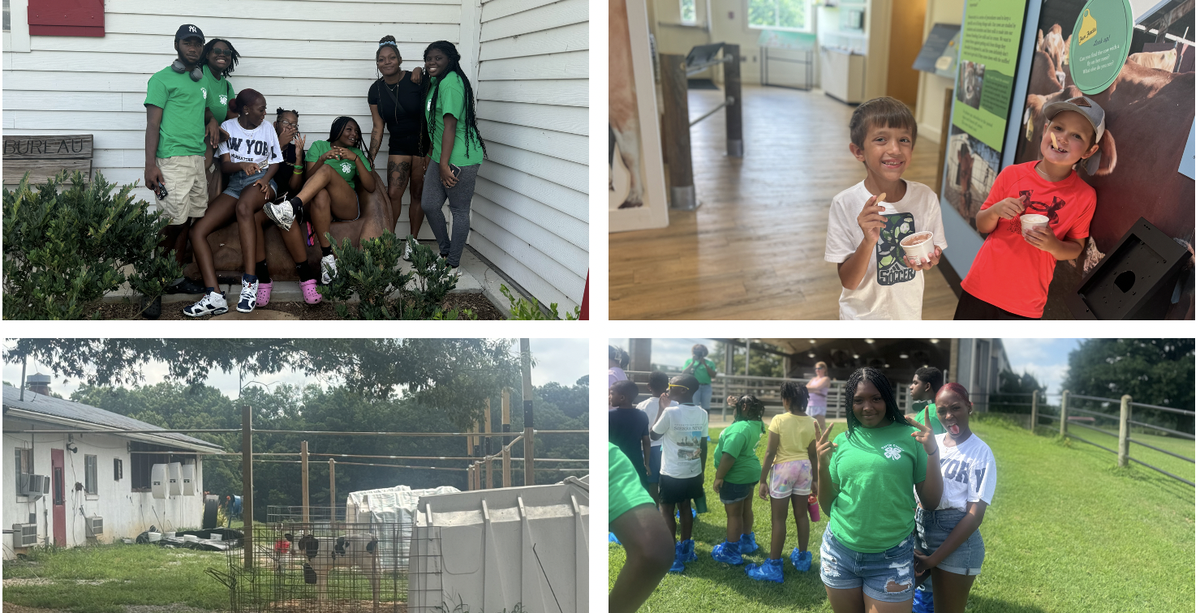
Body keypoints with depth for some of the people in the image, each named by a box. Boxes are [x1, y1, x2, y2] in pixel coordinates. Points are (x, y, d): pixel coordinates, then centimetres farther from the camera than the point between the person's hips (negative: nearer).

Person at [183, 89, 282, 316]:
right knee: (197, 230, -19)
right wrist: (242, 165, -20)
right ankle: (214, 296, -29)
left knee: (243, 206, -41)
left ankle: (250, 283, -42)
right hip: (235, 184, 3)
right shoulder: (228, 127, 8)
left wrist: (266, 178, -10)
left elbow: (275, 162, 12)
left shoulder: (267, 128, 10)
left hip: (261, 182, -3)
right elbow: (225, 165, 2)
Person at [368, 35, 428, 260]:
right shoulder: (376, 90, -3)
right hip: (399, 146, 3)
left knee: (418, 194, 4)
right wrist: (370, 158, 3)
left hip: (422, 144, -3)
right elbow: (377, 128, 3)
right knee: (393, 193, -7)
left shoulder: (415, 81, -15)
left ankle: (412, 241, 16)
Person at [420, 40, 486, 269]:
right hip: (440, 156, 10)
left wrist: (444, 165, -23)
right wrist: (431, 157, 24)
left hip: (459, 159, -10)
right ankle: (444, 249, 26)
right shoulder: (436, 83, 16)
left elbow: (450, 125, -22)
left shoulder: (451, 83, -17)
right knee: (428, 204, 10)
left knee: (460, 210, 2)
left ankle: (452, 262, 9)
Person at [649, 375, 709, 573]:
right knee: (685, 507, 21)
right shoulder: (702, 414, -3)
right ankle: (685, 549, 32)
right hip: (693, 472, 5)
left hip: (671, 474, -5)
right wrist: (701, 472, 16)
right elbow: (704, 446, 5)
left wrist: (661, 408, 1)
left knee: (667, 511, 7)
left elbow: (653, 435, -4)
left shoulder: (670, 412, -19)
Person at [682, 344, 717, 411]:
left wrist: (705, 364, -7)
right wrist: (693, 362, -7)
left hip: (707, 387, 2)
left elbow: (713, 375, 1)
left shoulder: (709, 362, 11)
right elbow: (685, 373, -2)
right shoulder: (689, 361, 10)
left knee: (706, 407, 0)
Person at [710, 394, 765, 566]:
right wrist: (737, 404, 6)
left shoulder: (739, 429, -29)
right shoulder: (755, 424, -1)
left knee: (734, 514, 3)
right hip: (750, 473, 9)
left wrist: (718, 477, -23)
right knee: (746, 509, 24)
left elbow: (728, 457, -32)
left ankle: (731, 552, 13)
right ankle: (747, 542, 40)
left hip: (735, 478, -9)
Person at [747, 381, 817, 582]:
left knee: (779, 518, 1)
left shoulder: (779, 420, -14)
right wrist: (813, 480, 17)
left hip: (782, 469, -4)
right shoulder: (811, 423, -2)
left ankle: (774, 566, 6)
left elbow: (770, 453, -14)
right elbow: (813, 455, 5)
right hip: (804, 468, 4)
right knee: (801, 514, 17)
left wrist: (762, 480, -7)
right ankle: (802, 558, 30)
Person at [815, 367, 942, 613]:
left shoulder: (909, 437, -2)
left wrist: (932, 452, -12)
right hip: (839, 552, 3)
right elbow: (828, 507, 9)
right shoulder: (842, 442, 5)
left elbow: (931, 501, -1)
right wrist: (822, 466, -6)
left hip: (892, 558, -2)